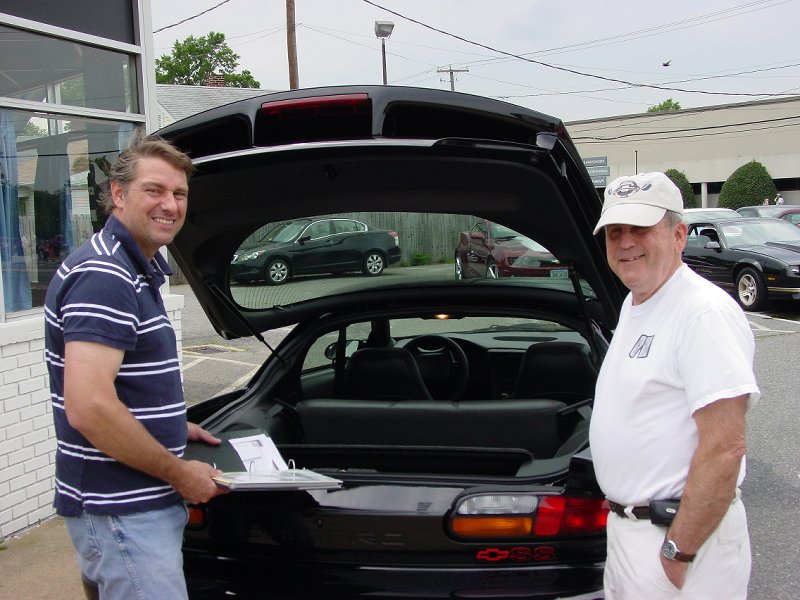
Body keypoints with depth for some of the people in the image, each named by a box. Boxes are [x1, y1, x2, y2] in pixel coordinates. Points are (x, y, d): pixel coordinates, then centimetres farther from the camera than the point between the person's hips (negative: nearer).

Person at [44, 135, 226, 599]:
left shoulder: (137, 273, 13)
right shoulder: (103, 276, -20)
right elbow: (88, 408, -29)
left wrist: (177, 428, 15)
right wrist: (179, 472, -19)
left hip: (141, 504, 10)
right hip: (121, 513, -10)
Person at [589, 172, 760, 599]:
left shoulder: (705, 312, -20)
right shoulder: (634, 304, 11)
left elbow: (724, 449, -25)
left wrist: (678, 552, -22)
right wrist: (620, 500, 17)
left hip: (683, 532, -9)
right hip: (626, 525, 9)